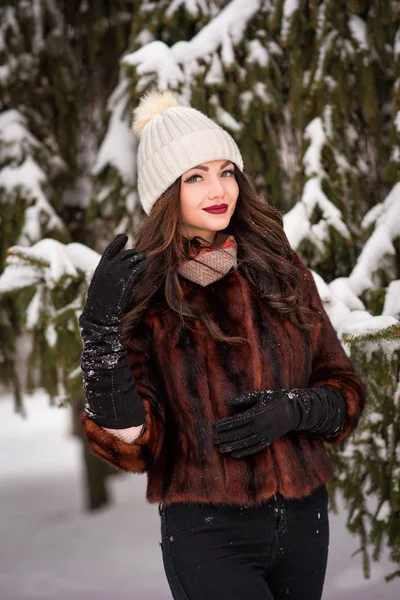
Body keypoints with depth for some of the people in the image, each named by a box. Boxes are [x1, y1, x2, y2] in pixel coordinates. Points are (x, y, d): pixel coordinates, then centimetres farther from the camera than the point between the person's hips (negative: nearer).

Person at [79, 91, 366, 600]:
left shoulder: (281, 271, 4)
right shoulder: (147, 295, -6)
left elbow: (343, 389, 8)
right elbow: (133, 448, -12)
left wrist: (294, 408, -12)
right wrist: (102, 332, -23)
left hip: (305, 521, 4)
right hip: (210, 536, -4)